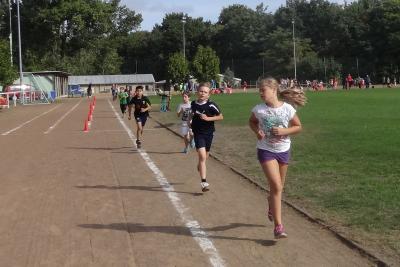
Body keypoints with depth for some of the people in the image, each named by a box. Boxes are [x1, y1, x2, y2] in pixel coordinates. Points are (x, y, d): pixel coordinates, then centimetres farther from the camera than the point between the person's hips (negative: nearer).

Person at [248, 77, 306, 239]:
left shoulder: (288, 109, -11)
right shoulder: (259, 109, -10)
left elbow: (298, 127, 0)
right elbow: (252, 122, 10)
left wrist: (284, 131, -17)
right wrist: (257, 131, -10)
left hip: (283, 150, 2)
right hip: (266, 151, -2)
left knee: (279, 186, 17)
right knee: (276, 186, -14)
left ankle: (271, 207, 51)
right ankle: (278, 226, -10)